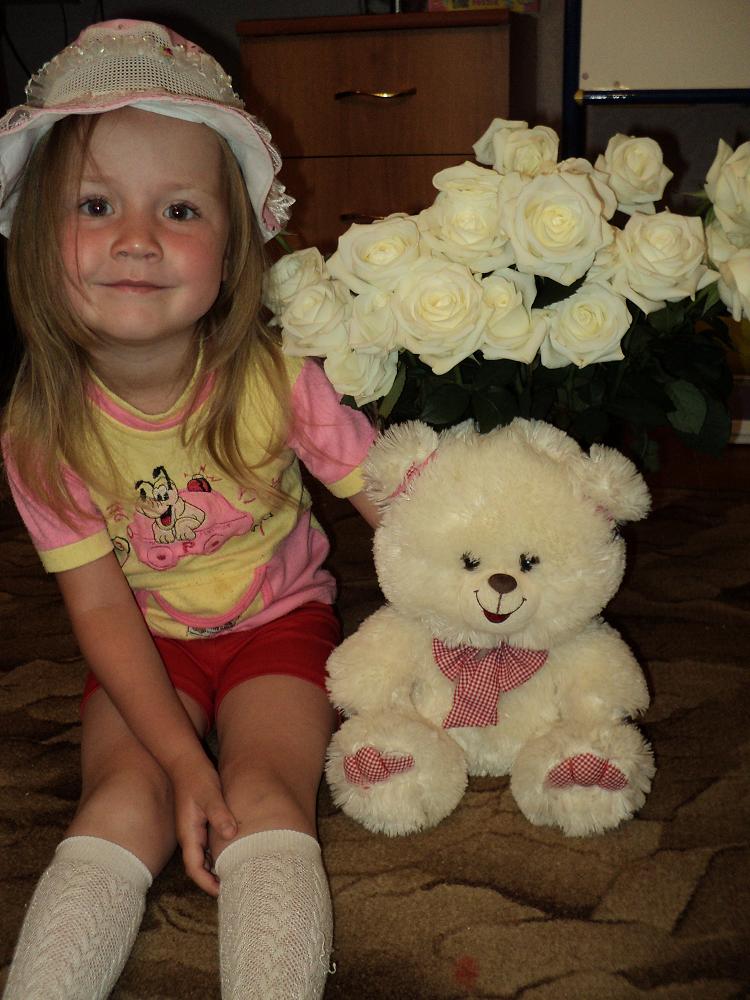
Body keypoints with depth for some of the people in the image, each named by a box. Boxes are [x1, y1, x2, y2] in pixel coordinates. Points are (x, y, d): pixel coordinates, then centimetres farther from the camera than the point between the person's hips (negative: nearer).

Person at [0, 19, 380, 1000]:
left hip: (279, 620, -1)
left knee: (266, 794, -21)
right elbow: (101, 608, -13)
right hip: (148, 643, 1)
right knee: (124, 800, -19)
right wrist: (184, 759, -21)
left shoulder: (280, 378, -23)